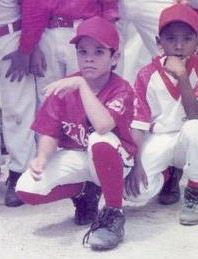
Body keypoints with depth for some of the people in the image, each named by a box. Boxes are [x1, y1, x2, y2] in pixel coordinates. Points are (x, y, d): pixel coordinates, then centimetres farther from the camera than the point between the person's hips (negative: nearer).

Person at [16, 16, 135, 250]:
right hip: (74, 158, 4)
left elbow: (103, 125, -37)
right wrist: (42, 158, -25)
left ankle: (114, 213, -17)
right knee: (27, 189, -20)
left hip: (113, 159, -4)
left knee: (100, 142, -41)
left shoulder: (121, 89, -17)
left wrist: (81, 85, -35)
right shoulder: (65, 88, -5)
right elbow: (50, 132, -4)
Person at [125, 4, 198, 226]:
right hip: (156, 141, 1)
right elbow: (137, 123, -8)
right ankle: (167, 176, 15)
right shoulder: (147, 75, -6)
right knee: (137, 192, -24)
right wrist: (137, 163, -19)